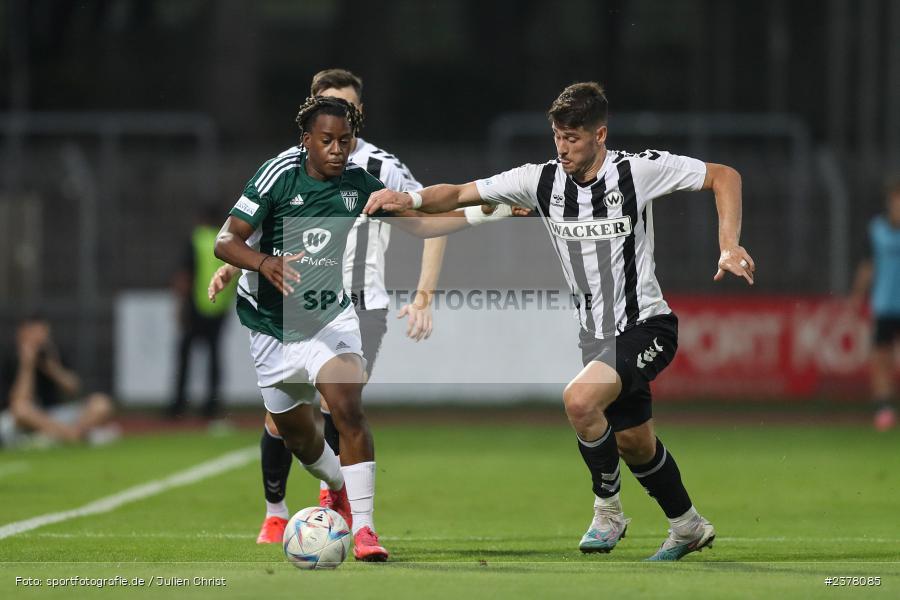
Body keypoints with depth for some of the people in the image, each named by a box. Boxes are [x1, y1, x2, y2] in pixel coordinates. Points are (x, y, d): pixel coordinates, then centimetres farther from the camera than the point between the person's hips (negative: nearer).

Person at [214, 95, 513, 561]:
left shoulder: (358, 183, -5)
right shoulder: (278, 175, -15)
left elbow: (417, 225, 6)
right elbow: (226, 242, -18)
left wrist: (478, 215, -7)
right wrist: (265, 263, -38)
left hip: (330, 317, 1)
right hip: (273, 327, -1)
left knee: (348, 409, -24)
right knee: (297, 435, 12)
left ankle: (363, 527, -24)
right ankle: (338, 488, 45)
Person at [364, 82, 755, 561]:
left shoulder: (638, 170, -14)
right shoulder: (543, 181, -3)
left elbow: (724, 176, -5)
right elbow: (462, 194, -1)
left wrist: (729, 247, -16)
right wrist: (412, 198, -20)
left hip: (645, 327, -6)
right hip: (596, 335, 6)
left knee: (580, 399, -27)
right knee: (633, 442, 14)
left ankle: (608, 510, -6)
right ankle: (688, 527, 37)